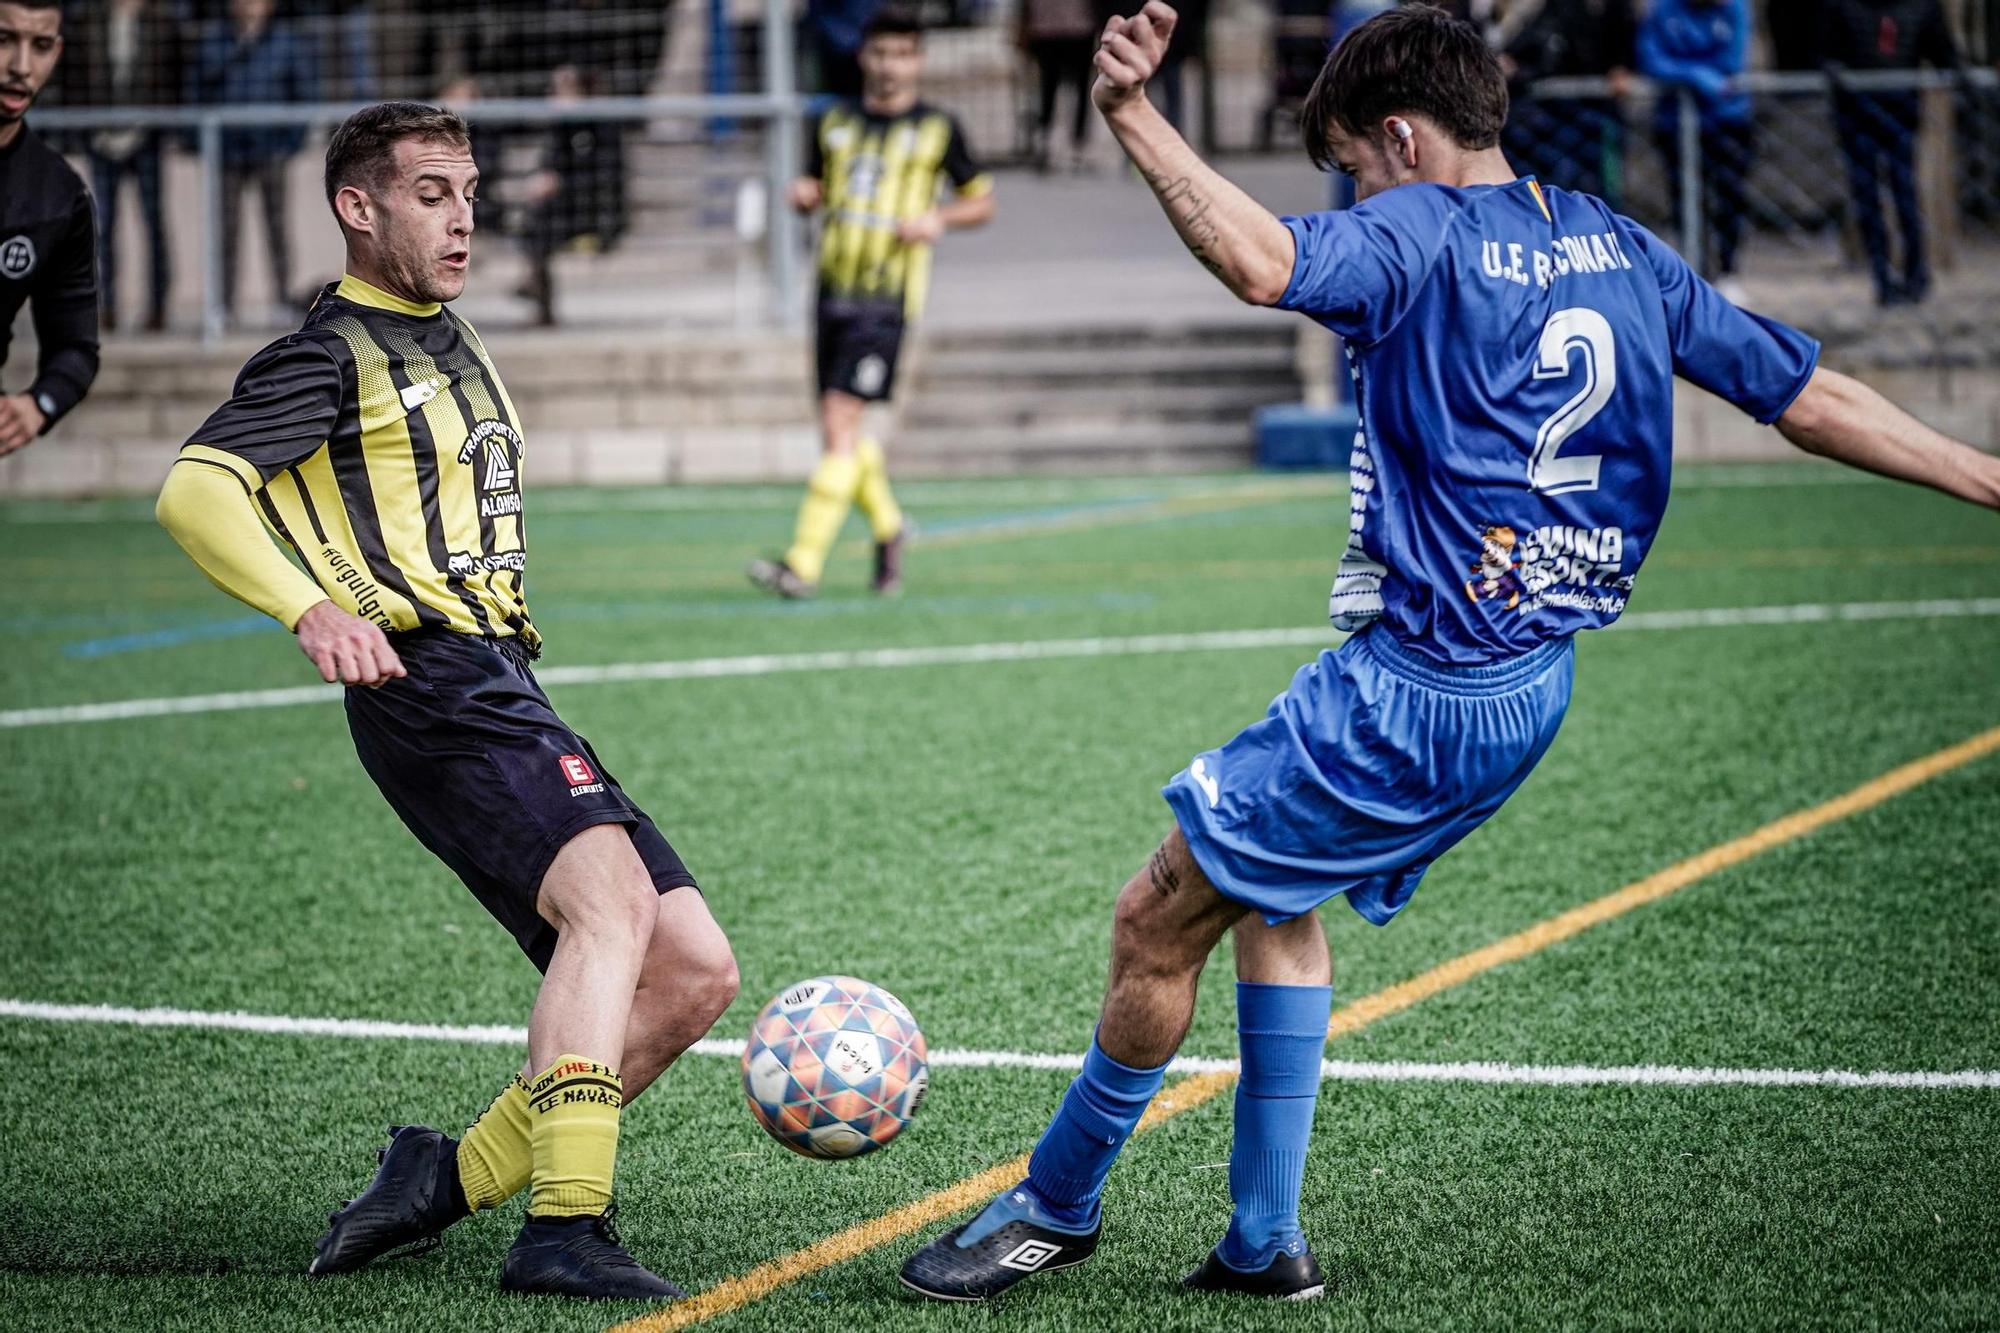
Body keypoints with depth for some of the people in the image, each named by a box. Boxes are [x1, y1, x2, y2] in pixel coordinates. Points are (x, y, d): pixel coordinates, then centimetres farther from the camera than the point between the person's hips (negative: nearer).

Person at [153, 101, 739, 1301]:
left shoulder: (452, 341, 25)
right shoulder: (333, 354, -2)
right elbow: (195, 489, -16)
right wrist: (315, 610, -30)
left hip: (508, 690, 9)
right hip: (434, 686, -9)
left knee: (695, 973, 0)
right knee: (613, 897, -30)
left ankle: (452, 1180, 7)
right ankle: (565, 1226, -38)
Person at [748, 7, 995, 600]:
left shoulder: (937, 129, 3)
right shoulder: (835, 123, 13)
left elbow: (982, 200, 10)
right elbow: (812, 189, 24)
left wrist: (939, 218, -10)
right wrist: (803, 196, -1)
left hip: (887, 300, -5)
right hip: (833, 292, 5)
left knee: (840, 423, -15)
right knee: (838, 432, 9)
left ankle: (805, 563, -18)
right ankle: (887, 526, 35)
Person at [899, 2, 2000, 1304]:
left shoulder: (1421, 233, -13)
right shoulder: (1617, 249, 10)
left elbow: (1263, 263, -35)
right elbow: (1814, 398, 10)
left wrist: (1134, 118, -37)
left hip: (1412, 695, -9)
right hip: (1535, 685, 9)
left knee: (1160, 918, 3)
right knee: (1271, 893, 24)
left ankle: (1057, 1206, 17)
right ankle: (1264, 1241, 24)